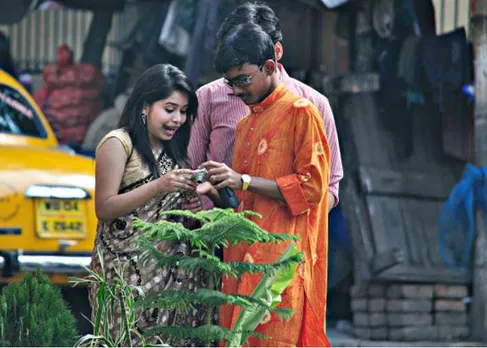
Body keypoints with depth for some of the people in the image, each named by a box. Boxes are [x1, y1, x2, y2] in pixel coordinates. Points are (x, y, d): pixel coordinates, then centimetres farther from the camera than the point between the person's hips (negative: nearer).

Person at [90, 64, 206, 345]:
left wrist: (189, 207, 3)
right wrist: (158, 186, -20)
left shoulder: (173, 149, 15)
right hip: (128, 268, -7)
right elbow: (104, 208, -13)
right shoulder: (118, 143, -6)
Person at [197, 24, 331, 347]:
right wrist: (217, 193, 5)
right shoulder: (246, 125, 22)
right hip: (243, 257, 8)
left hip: (281, 258, -8)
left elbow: (311, 187, -10)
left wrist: (243, 181, -13)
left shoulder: (301, 112, -2)